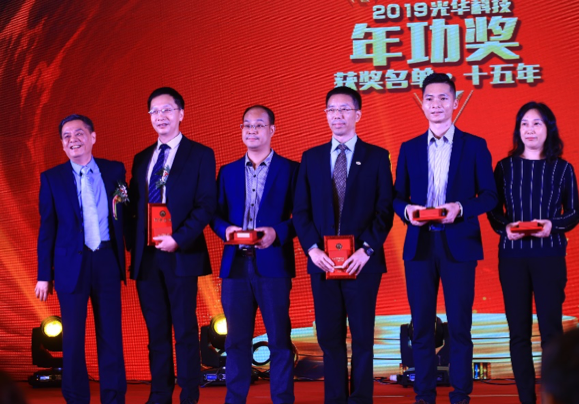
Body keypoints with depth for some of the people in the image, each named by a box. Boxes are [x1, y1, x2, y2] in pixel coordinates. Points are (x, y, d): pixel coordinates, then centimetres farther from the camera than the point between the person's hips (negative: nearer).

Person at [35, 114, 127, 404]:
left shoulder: (114, 171, 5)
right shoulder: (52, 178, 2)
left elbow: (124, 215, 8)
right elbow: (47, 229, 3)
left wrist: (124, 259, -6)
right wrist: (44, 275, 1)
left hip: (107, 261, 1)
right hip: (72, 264, -1)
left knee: (111, 334, 5)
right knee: (73, 337, 3)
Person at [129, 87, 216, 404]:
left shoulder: (200, 155, 0)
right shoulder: (142, 159, 17)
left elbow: (206, 206, -8)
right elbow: (135, 207, 16)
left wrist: (179, 239, -18)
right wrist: (133, 246, 2)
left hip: (180, 255, -5)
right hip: (146, 256, 5)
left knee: (185, 330, -1)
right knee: (156, 330, 8)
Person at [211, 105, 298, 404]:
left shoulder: (290, 169, 4)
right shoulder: (228, 172, 15)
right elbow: (216, 214, 12)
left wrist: (278, 232, -17)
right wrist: (226, 229, -8)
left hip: (273, 264, -3)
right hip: (235, 265, 3)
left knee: (279, 339, 0)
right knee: (236, 340, 7)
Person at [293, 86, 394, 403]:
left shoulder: (377, 156, 4)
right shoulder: (311, 158, 10)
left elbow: (385, 209, -1)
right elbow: (301, 210, 7)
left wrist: (367, 249, -13)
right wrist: (312, 248, -7)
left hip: (361, 262, -2)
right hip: (322, 261, 2)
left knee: (362, 337, 3)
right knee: (329, 337, 5)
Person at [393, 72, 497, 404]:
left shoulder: (475, 146, 4)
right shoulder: (410, 149, 11)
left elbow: (489, 196, 1)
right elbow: (398, 196, 11)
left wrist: (461, 208, -16)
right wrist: (407, 210, -11)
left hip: (459, 244, -2)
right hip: (419, 245, 2)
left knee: (459, 324, 1)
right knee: (422, 323, 5)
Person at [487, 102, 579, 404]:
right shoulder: (505, 166, 7)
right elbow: (493, 210, 9)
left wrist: (553, 225, -13)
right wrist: (505, 228, -12)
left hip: (549, 255, -1)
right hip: (512, 256, 1)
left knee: (551, 328, -4)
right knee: (518, 331, 3)